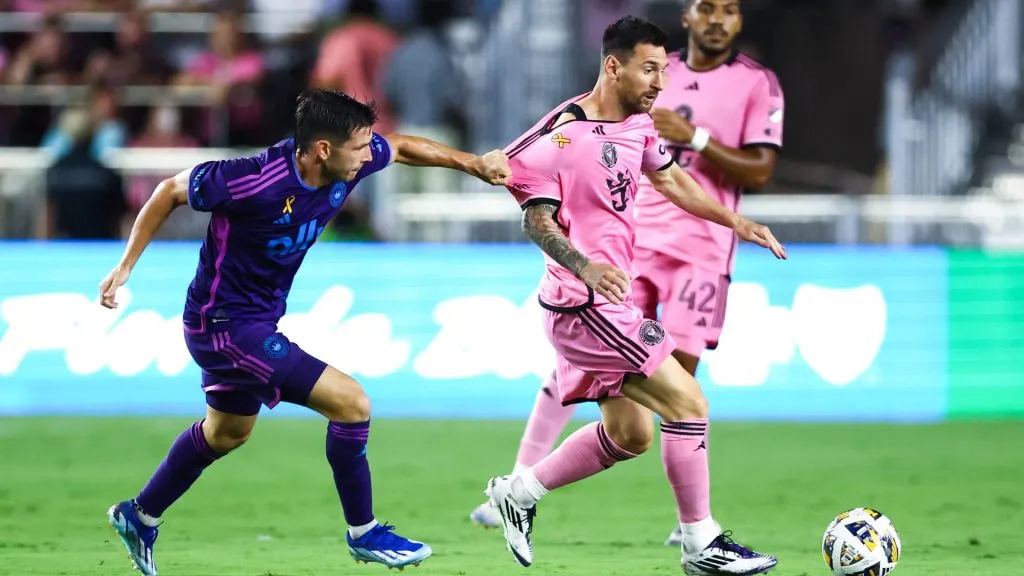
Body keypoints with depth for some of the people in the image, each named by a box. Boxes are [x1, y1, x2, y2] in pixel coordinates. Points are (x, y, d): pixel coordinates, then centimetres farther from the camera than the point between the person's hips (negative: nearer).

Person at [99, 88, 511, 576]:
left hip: (255, 321, 9)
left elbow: (403, 148, 11)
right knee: (350, 402, -15)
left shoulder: (349, 164, -11)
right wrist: (125, 267, -12)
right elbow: (170, 192, -17)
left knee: (228, 431, 29)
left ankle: (139, 516, 48)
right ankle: (363, 533, 1)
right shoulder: (257, 180, -31)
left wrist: (472, 163, 4)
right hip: (226, 323, -9)